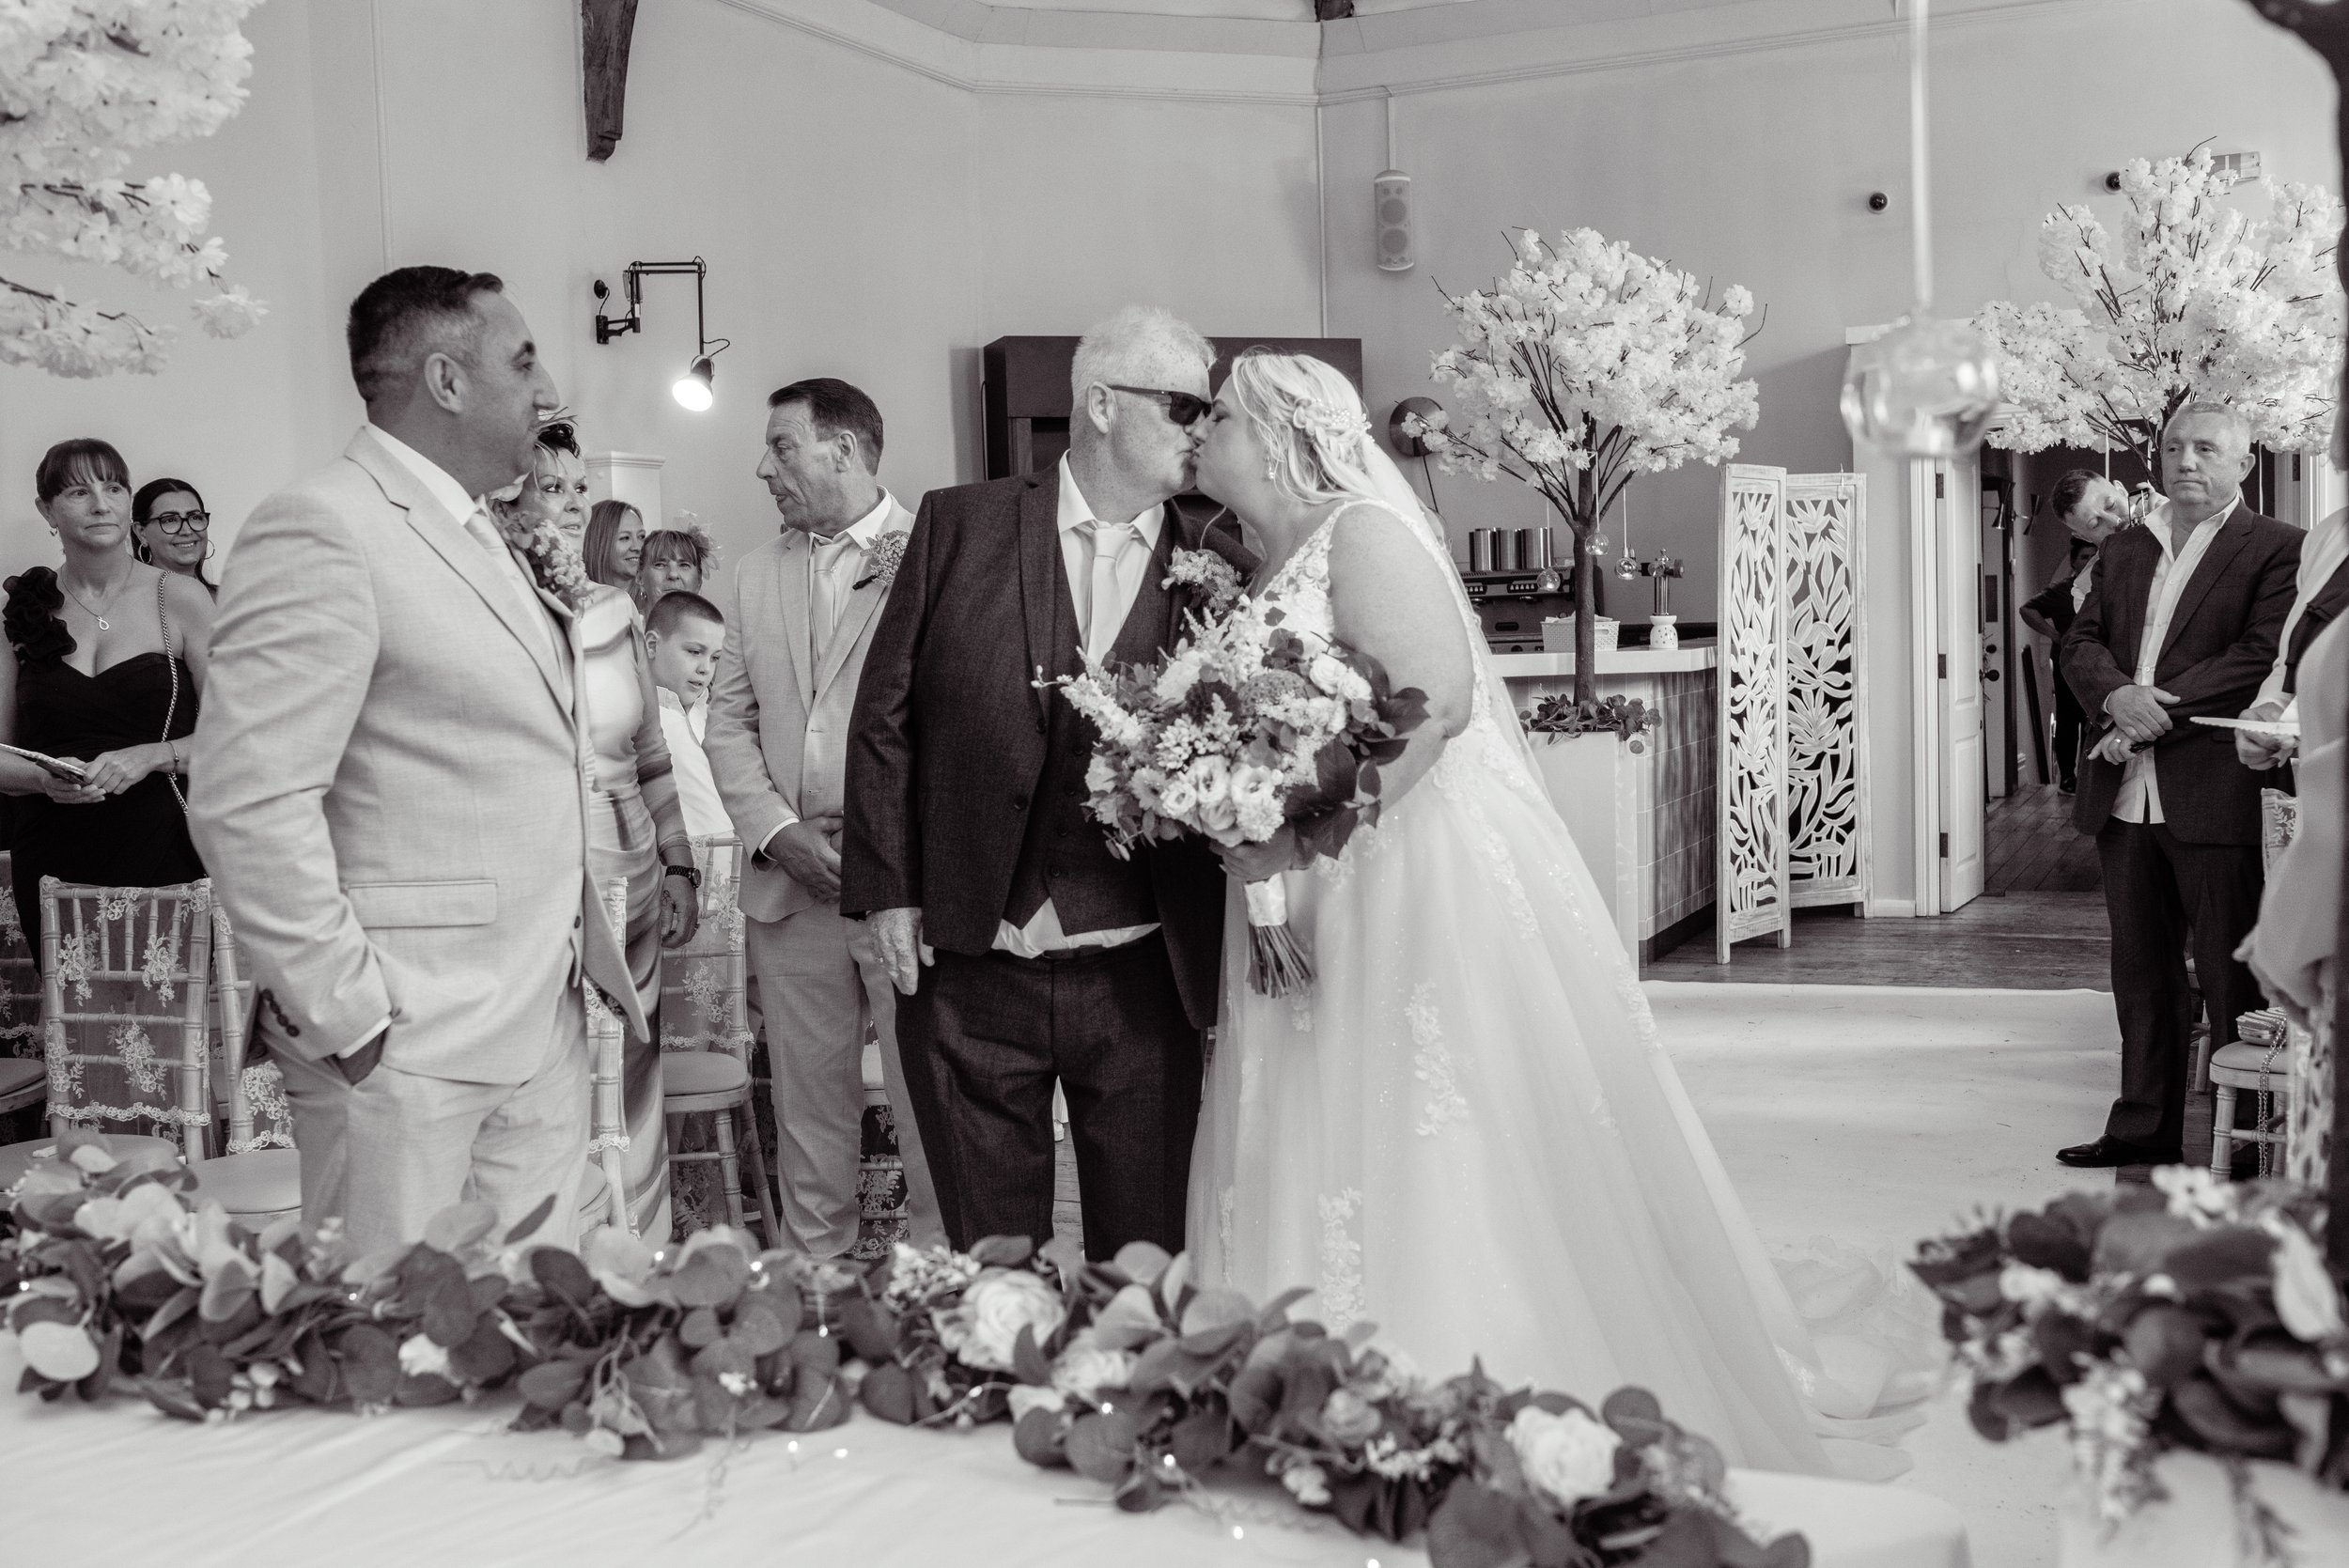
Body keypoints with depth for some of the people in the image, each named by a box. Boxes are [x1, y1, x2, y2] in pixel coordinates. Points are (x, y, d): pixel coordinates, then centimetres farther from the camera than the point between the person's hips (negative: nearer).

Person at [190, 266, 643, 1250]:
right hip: (404, 1048, -8)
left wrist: (585, 937, 13)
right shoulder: (320, 530, -12)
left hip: (543, 1029, 8)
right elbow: (249, 802, -19)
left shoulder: (477, 534, 18)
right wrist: (346, 1017, -17)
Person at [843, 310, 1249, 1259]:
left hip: (1141, 977, 1)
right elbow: (884, 717, 4)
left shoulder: (1220, 569, 5)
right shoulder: (961, 525, 2)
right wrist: (886, 890, 0)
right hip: (969, 971, 0)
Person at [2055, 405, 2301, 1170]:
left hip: (2215, 793, -6)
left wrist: (2155, 711, -16)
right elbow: (2081, 641, 11)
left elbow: (2262, 657, -11)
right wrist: (2117, 695, -11)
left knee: (2229, 974, 0)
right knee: (2140, 970, 13)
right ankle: (2145, 1127, 23)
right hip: (2124, 793, 6)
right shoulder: (2123, 548, 17)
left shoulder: (2277, 549, -1)